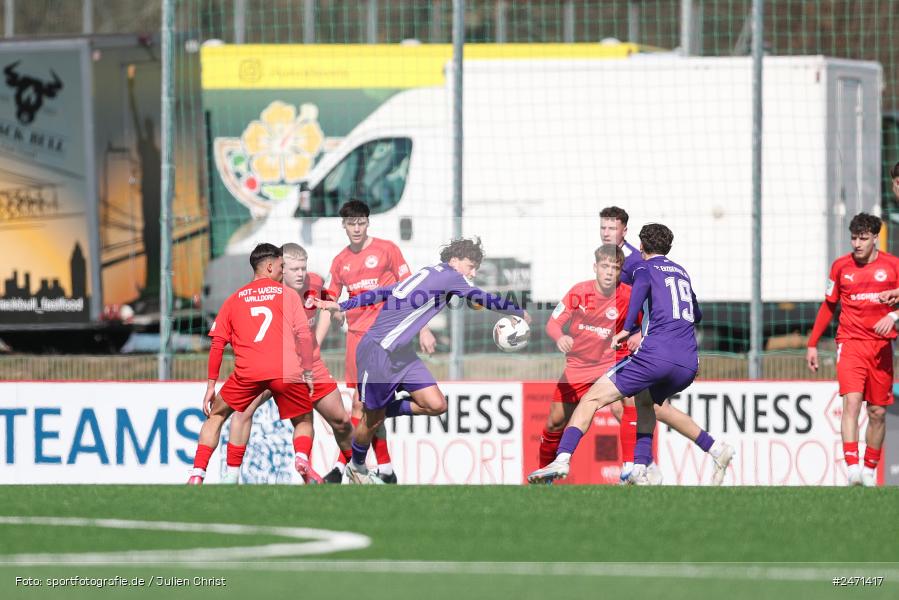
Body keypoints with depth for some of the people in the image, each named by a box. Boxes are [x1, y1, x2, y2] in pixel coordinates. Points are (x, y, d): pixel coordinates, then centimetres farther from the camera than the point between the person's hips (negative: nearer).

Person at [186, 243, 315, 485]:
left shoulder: (234, 299, 19)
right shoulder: (288, 294, 14)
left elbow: (217, 344, 13)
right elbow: (304, 336, 4)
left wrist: (211, 386, 16)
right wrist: (308, 373, 9)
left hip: (248, 372, 1)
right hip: (286, 372, -1)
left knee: (216, 415, 21)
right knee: (304, 421, 20)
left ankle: (197, 474, 8)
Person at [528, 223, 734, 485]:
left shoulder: (645, 268, 9)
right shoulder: (682, 272, 27)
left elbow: (640, 286, -17)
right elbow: (697, 315, 41)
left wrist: (627, 330, -19)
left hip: (656, 354, -6)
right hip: (689, 363, 6)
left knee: (593, 398, -3)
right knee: (645, 400, 32)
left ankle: (562, 459, -18)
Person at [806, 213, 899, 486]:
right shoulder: (841, 266, 6)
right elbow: (828, 306, 15)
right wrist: (812, 344, 14)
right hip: (850, 342, -1)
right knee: (851, 401, -19)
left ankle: (869, 470, 19)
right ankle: (852, 467, -29)